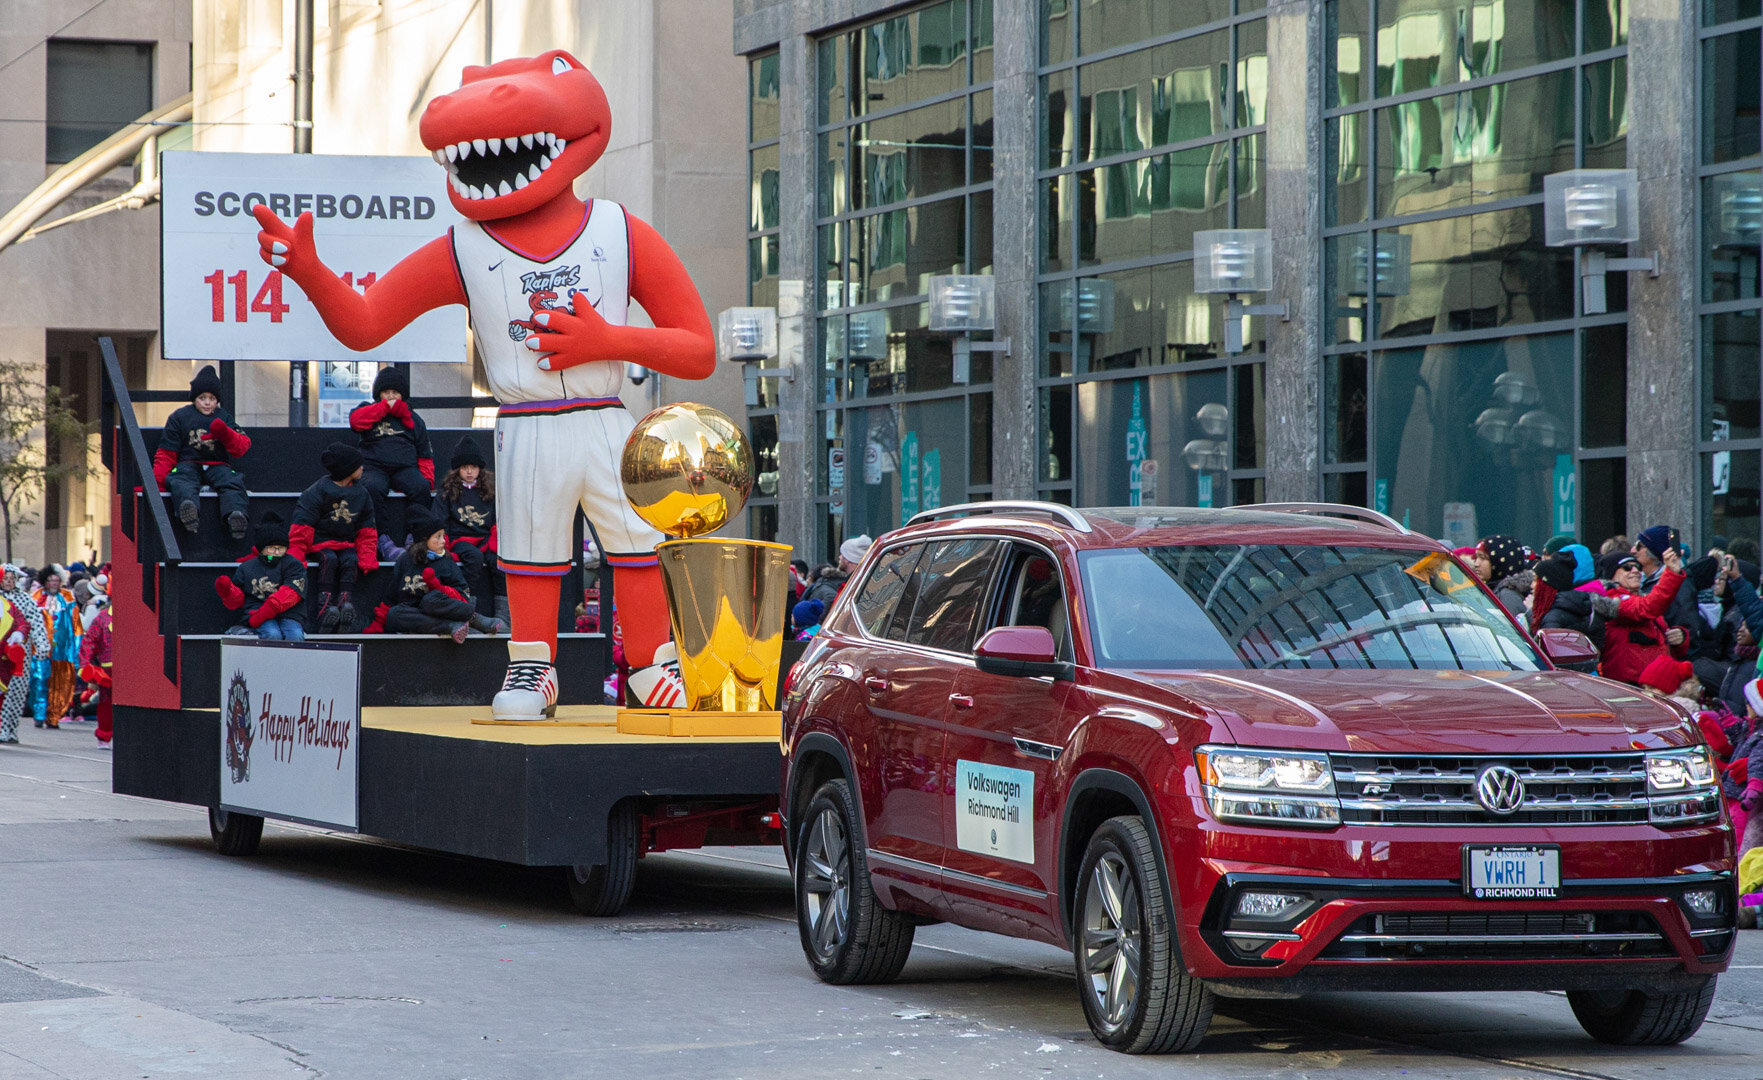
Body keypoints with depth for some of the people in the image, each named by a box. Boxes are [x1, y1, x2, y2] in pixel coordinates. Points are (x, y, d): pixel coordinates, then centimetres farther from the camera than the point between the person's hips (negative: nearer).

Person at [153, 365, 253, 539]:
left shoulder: (223, 417, 19)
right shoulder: (179, 417, 15)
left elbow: (242, 447, 6)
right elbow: (166, 453, 13)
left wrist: (225, 434, -15)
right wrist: (158, 481, -2)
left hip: (217, 465, 2)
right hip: (189, 464, -1)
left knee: (232, 482, -33)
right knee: (182, 481, -38)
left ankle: (235, 514, -63)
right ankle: (187, 509, -72)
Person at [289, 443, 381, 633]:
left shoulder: (361, 494, 9)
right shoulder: (317, 492, -6)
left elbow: (366, 532, 12)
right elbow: (301, 530, -9)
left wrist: (367, 559, -6)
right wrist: (296, 558, -22)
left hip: (346, 543, 3)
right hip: (320, 543, -3)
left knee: (350, 561, -29)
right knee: (329, 559, -34)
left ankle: (345, 601, -47)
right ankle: (325, 602, -43)